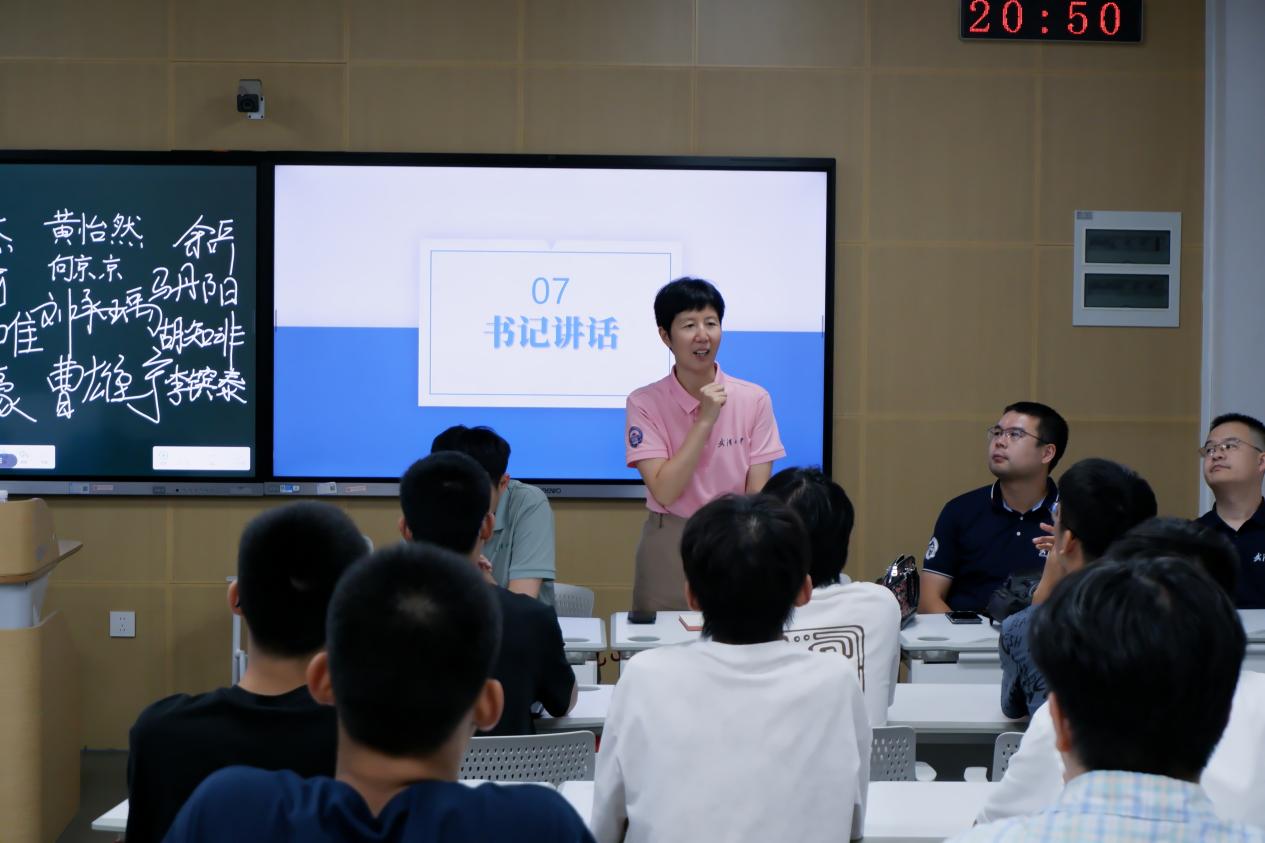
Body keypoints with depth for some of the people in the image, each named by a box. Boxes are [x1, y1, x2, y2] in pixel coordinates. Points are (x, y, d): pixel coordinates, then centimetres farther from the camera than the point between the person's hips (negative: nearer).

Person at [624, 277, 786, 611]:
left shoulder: (754, 400, -3)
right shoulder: (644, 404, -7)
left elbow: (757, 495, -3)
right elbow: (664, 492, -15)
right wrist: (705, 421, -19)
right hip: (669, 547, -1)